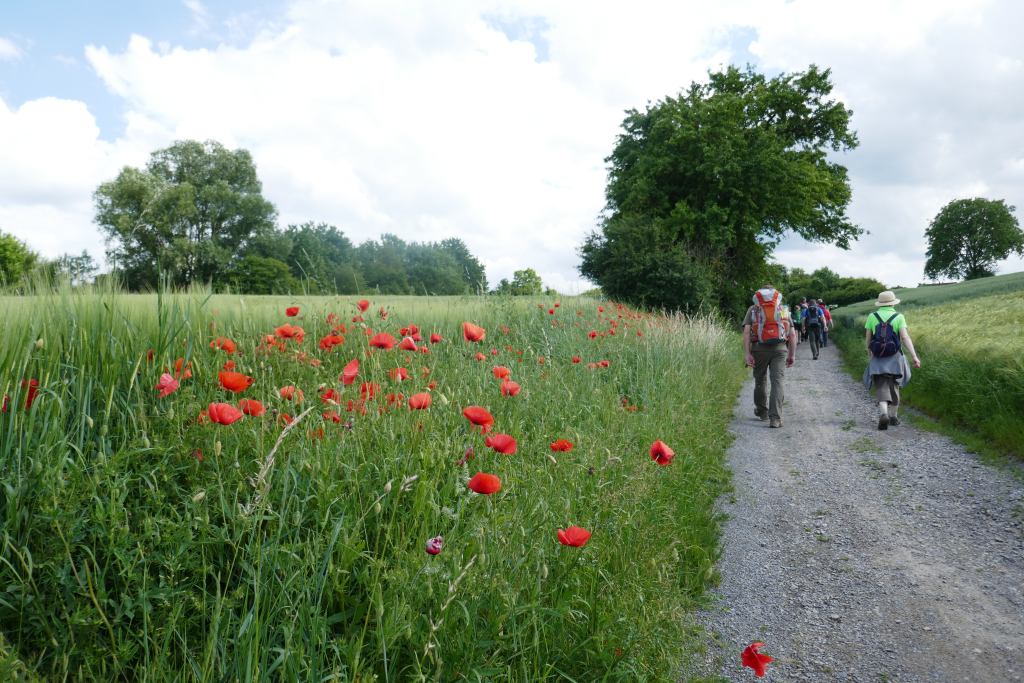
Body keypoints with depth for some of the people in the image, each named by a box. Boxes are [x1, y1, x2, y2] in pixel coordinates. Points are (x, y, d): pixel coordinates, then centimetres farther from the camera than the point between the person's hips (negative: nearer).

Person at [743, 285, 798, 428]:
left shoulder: (753, 309, 12)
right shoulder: (783, 309, 18)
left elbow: (746, 332, -2)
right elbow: (793, 334, 10)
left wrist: (747, 354, -6)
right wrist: (792, 355, 14)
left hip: (759, 348, 0)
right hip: (779, 348, 0)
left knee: (760, 381, 16)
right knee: (777, 382, -4)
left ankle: (762, 412, 32)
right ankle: (775, 418, -15)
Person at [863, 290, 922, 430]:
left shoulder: (872, 317, -1)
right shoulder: (899, 317, -4)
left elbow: (867, 340, 3)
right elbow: (905, 337, -16)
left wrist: (869, 355, 21)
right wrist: (915, 357, -21)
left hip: (878, 359, -1)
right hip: (895, 358, 1)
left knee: (882, 389, -1)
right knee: (893, 387, 19)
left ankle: (884, 414, -26)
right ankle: (893, 416, 28)